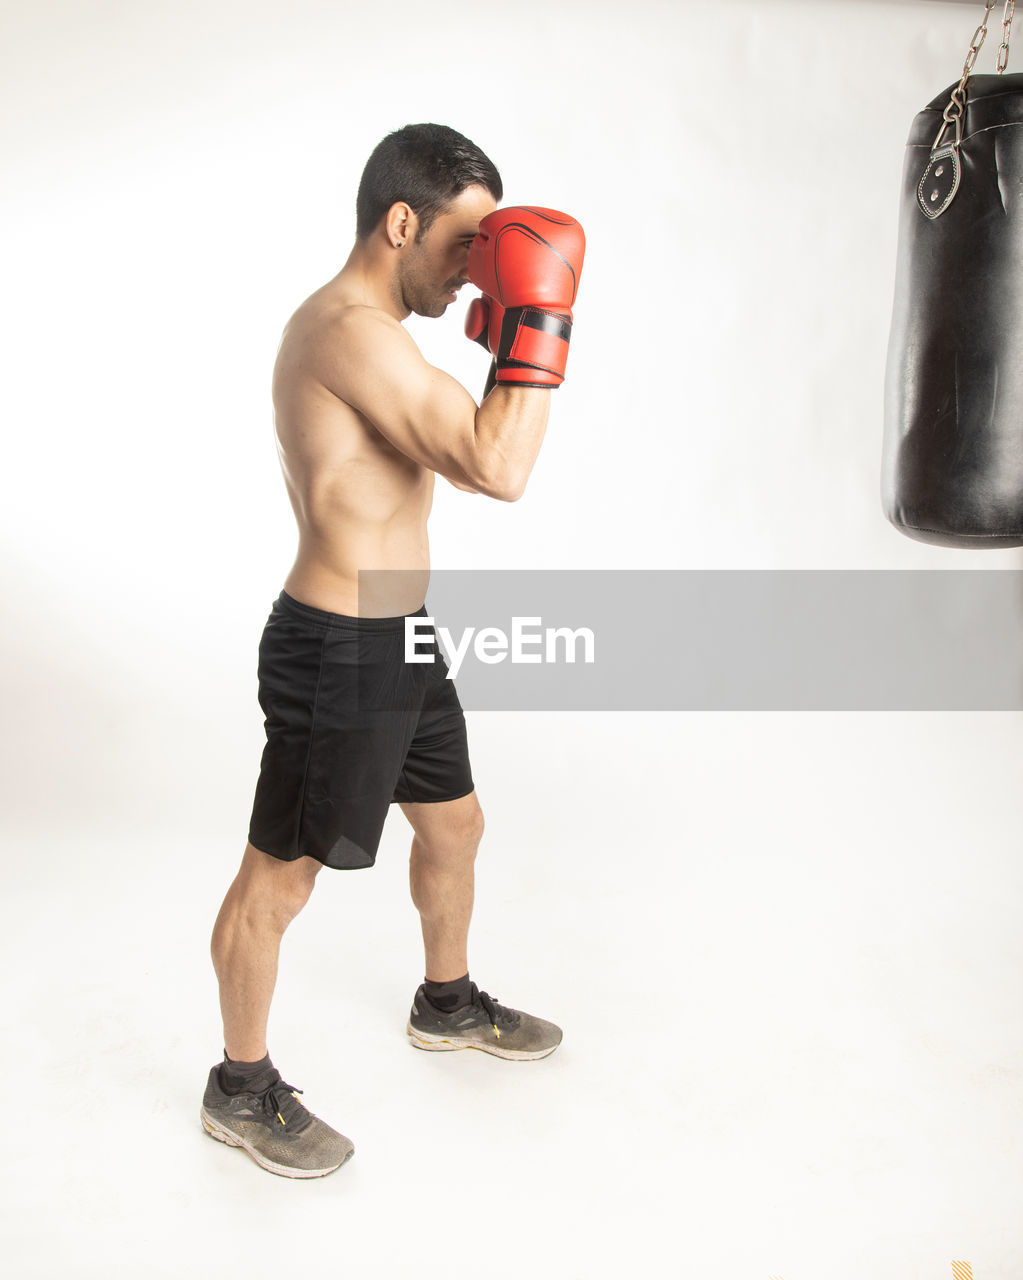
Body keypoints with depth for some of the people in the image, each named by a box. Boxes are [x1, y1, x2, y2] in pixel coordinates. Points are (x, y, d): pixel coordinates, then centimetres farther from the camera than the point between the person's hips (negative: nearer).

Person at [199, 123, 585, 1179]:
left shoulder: (352, 325, 12)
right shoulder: (351, 329, -22)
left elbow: (454, 447, 22)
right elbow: (497, 470, -30)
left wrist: (506, 335, 12)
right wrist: (540, 313, -22)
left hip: (397, 637, 11)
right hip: (338, 652, -10)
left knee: (454, 827, 24)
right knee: (278, 878, 7)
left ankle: (446, 1005, 48)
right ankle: (240, 1090, 28)